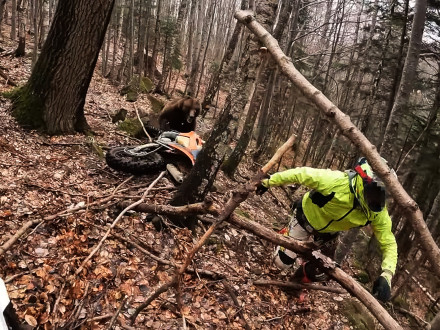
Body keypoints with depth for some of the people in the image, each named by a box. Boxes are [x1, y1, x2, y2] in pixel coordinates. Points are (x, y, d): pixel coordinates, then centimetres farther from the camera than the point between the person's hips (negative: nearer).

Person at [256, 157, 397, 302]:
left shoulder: (379, 213, -27)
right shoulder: (337, 181, -41)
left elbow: (389, 243, -18)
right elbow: (300, 174, -30)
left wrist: (386, 275, -35)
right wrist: (268, 182, -20)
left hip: (329, 232, 4)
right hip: (306, 216, -3)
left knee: (321, 272, 9)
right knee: (282, 262, 0)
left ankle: (299, 279, 43)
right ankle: (285, 236, 32)